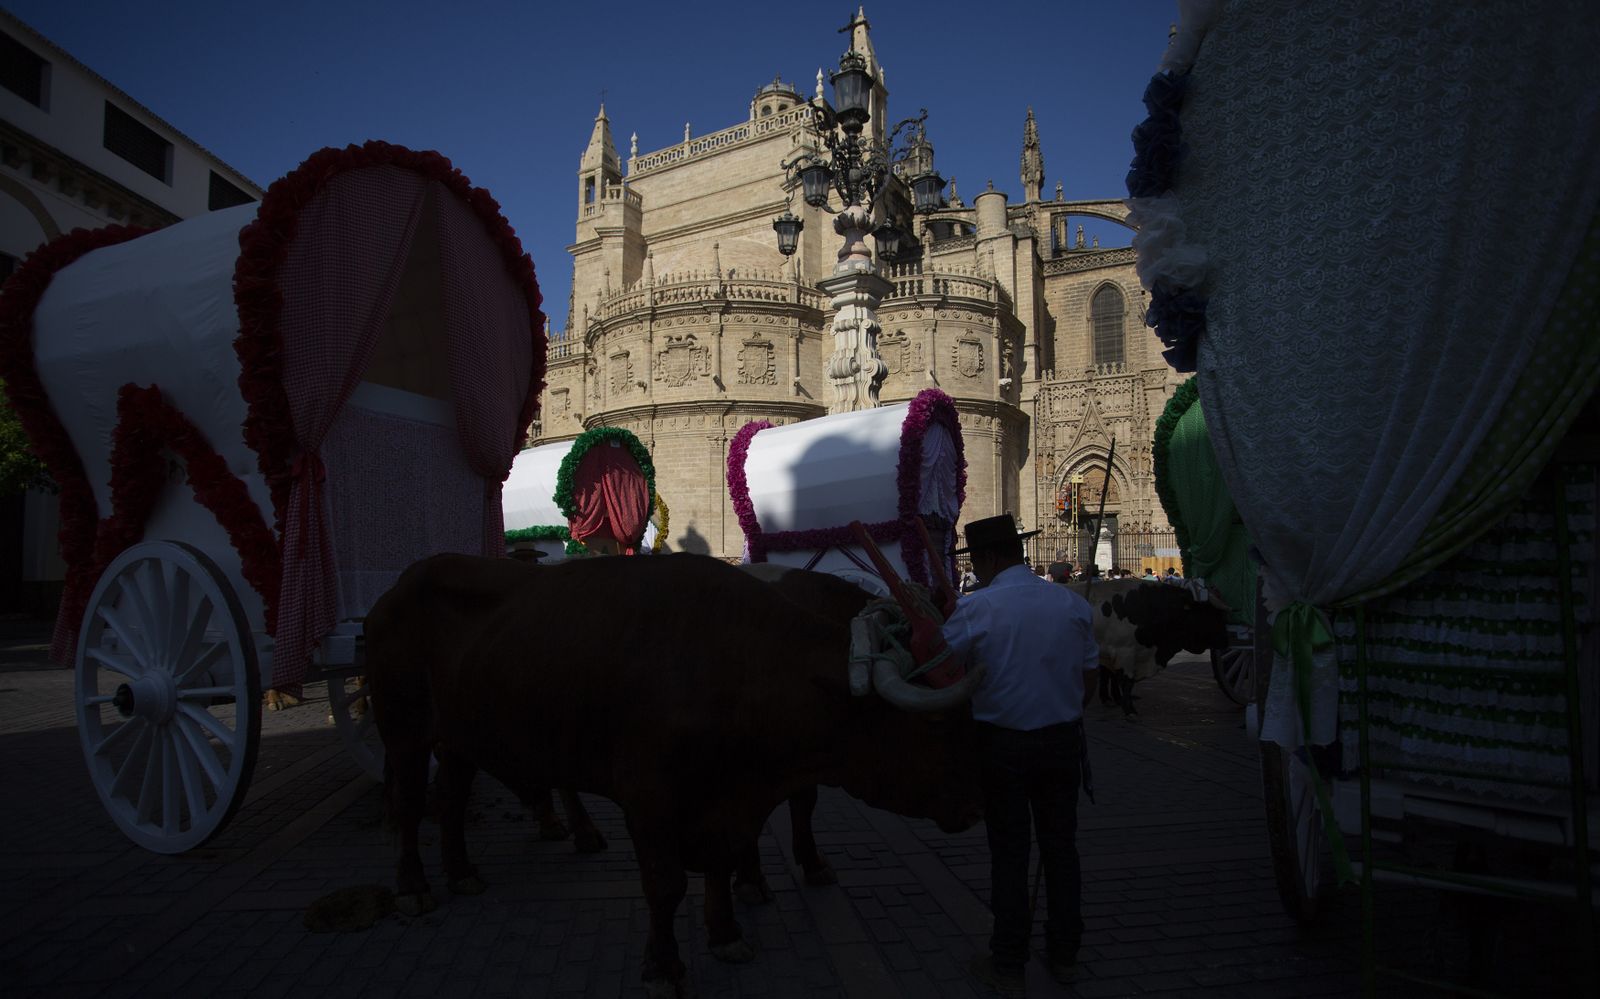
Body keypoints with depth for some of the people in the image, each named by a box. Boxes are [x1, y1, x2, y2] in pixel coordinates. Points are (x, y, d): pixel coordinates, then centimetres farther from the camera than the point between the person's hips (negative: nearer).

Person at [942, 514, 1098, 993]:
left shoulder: (977, 608, -15)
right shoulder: (1073, 603, 0)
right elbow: (1089, 676, 6)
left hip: (1003, 743, -3)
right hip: (1063, 739, 4)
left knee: (1009, 852, 7)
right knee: (1061, 846, 15)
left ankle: (1008, 963, 17)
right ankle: (1063, 954, 27)